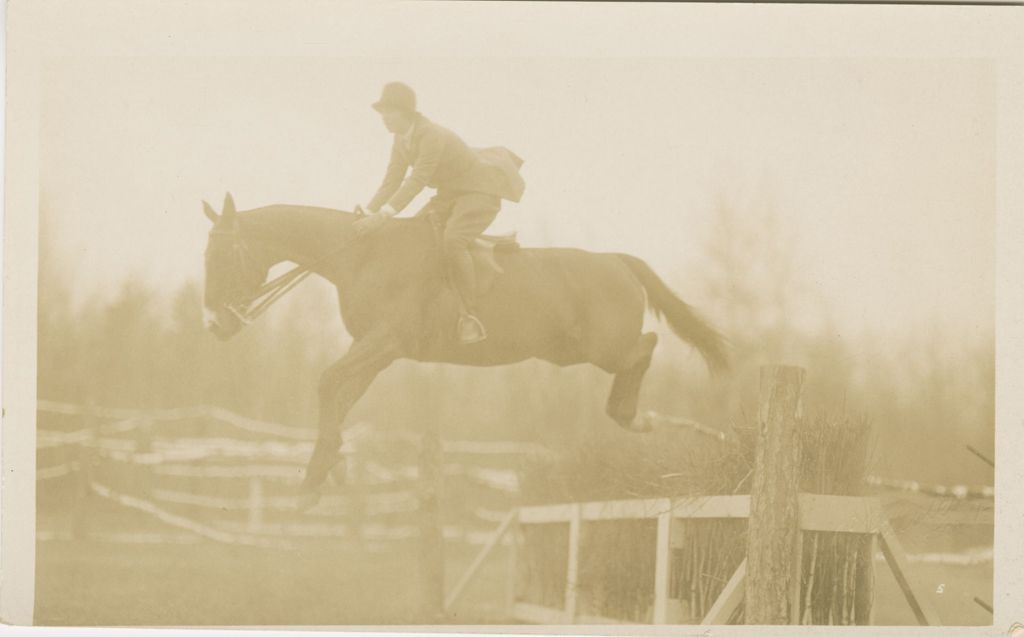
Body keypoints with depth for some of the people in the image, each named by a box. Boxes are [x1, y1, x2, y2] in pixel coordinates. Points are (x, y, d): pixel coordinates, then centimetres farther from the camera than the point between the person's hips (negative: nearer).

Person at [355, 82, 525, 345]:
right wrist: (367, 212, -10)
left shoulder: (432, 136, -29)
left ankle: (469, 317, -31)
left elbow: (416, 182, -36)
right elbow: (392, 181, 2)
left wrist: (381, 216, -41)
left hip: (480, 192, -10)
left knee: (452, 240, -32)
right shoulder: (401, 140, 0)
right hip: (450, 194, 10)